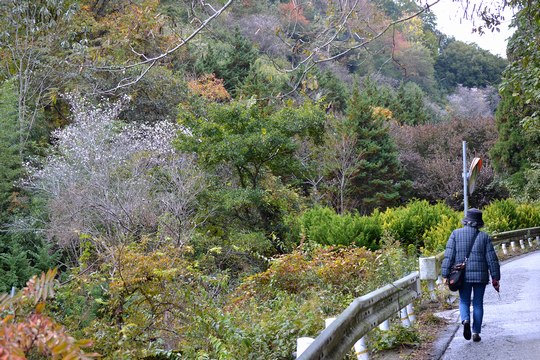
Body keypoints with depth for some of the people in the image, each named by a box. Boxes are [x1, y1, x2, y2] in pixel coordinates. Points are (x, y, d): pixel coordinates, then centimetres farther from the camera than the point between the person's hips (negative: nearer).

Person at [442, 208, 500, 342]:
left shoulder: (456, 234, -2)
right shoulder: (484, 237, -1)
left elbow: (449, 255, -5)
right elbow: (492, 258, -1)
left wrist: (445, 275, -2)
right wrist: (495, 277, 6)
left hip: (463, 276, 0)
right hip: (480, 276, 0)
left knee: (464, 302, 13)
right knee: (478, 304, 11)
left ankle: (465, 320, -15)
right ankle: (476, 332, 11)